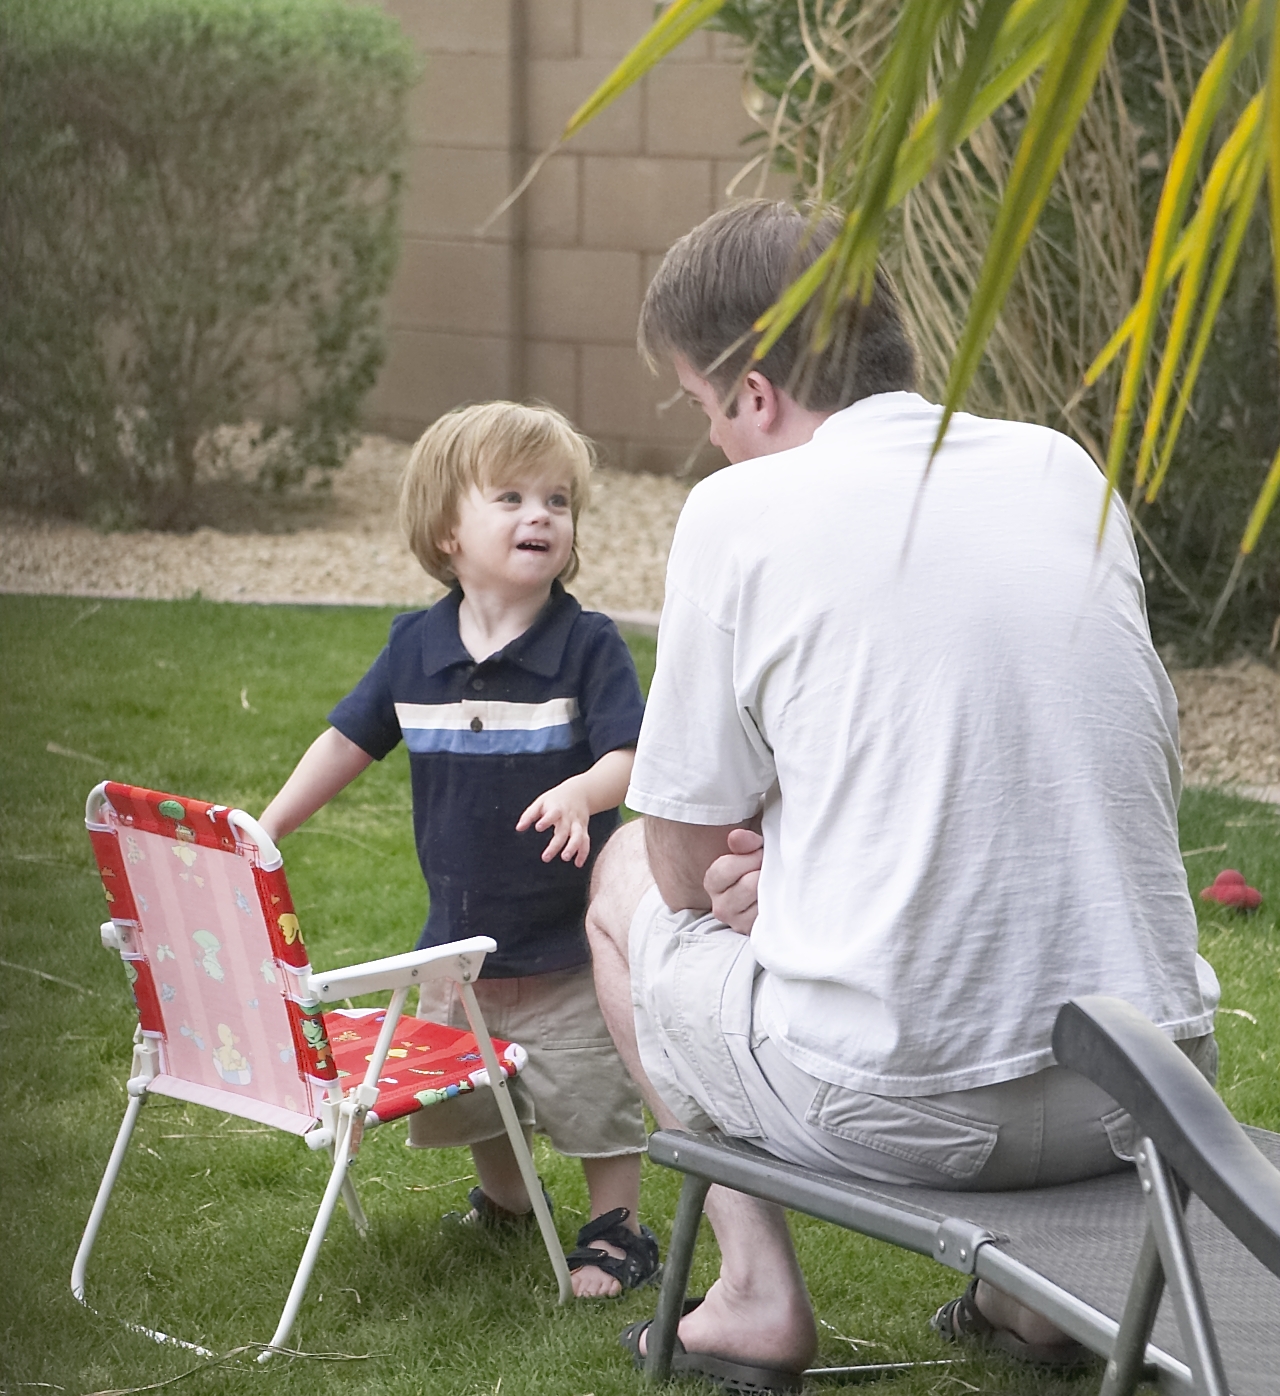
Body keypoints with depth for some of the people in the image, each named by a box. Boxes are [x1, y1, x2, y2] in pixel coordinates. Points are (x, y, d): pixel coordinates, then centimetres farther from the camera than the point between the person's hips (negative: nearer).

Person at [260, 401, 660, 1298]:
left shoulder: (588, 644, -13)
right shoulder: (415, 648, -1)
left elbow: (633, 753, -19)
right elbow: (350, 741, 9)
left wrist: (584, 790, -41)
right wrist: (262, 835, 9)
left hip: (568, 940, -5)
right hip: (459, 934, 5)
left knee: (591, 1092, 0)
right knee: (465, 1088, 18)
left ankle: (618, 1233, 20)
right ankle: (505, 1205, 43)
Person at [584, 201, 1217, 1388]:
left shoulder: (742, 509, -7)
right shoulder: (1064, 468, 8)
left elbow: (685, 869, 0)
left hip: (899, 1108, -5)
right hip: (1149, 1090, 5)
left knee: (626, 873, 24)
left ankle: (758, 1293, 18)